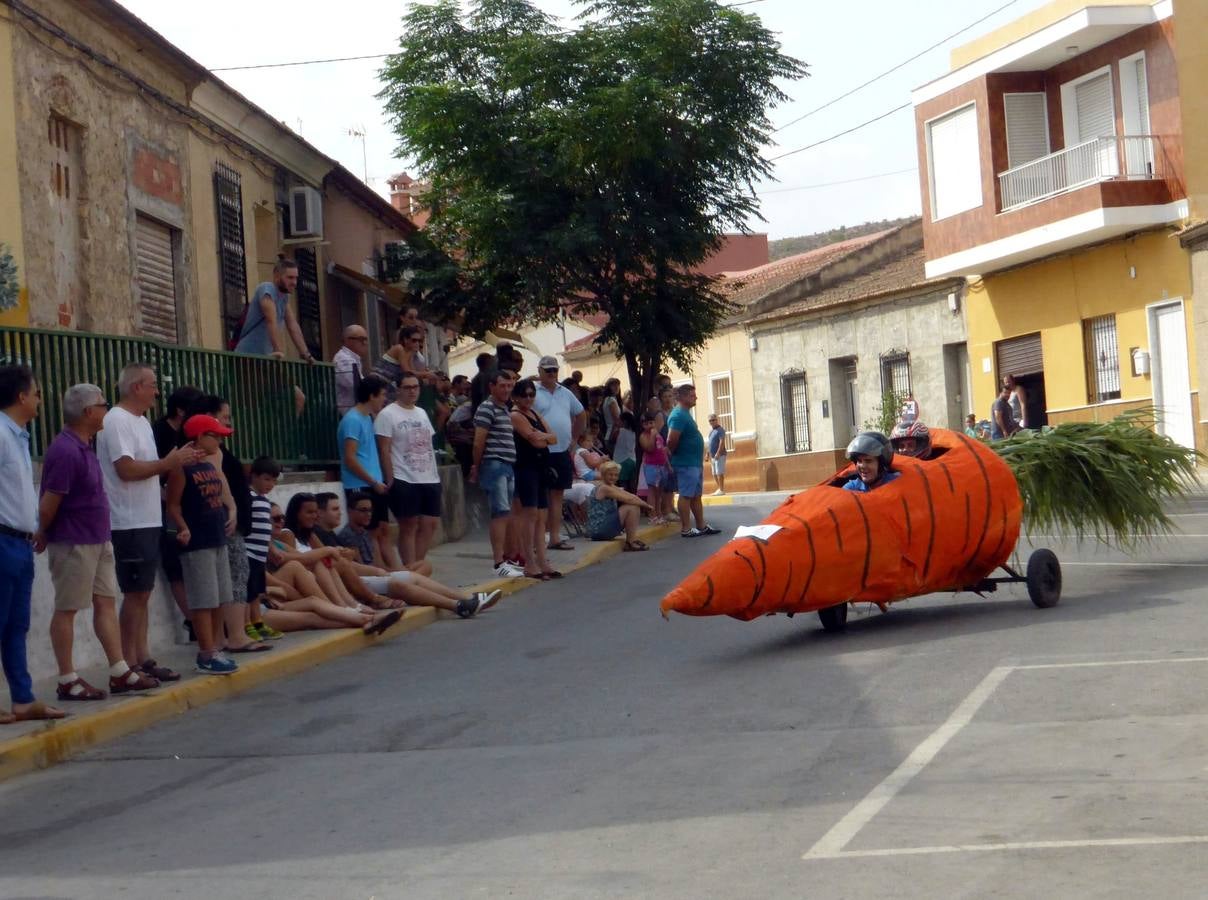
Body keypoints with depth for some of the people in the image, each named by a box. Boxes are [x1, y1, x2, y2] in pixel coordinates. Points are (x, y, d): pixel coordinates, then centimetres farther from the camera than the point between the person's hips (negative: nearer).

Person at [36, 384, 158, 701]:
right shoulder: (66, 451, -20)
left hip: (98, 540, 9)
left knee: (106, 603, 10)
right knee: (67, 609, -1)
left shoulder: (84, 446, 12)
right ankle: (67, 681, 6)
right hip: (73, 543, -9)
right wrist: (43, 535, -6)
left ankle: (120, 673, 14)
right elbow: (49, 502, -19)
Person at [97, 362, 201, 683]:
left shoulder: (141, 421, 17)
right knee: (135, 593, -7)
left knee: (142, 592, 11)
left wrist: (176, 462, 9)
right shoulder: (117, 421, -14)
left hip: (148, 521, 10)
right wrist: (168, 463, -15)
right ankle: (129, 665, -2)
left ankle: (142, 658, 16)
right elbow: (126, 468, -22)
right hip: (130, 523, -10)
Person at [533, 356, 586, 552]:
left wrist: (573, 437, 20)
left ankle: (555, 537, 15)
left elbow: (581, 415, 26)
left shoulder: (565, 393, 13)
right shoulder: (532, 392, -7)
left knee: (557, 495, 10)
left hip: (562, 451, 6)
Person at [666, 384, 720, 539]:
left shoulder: (686, 414, 15)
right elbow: (671, 440, -26)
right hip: (686, 463, -10)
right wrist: (675, 454, -8)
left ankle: (702, 526, 19)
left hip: (695, 462, 10)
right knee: (686, 496, -5)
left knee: (696, 495, 14)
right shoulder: (679, 415, -18)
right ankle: (686, 529, -1)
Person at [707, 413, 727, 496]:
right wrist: (709, 455, 20)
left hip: (719, 455, -9)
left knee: (719, 472, -10)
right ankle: (719, 489, 19)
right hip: (713, 456, 9)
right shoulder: (711, 431, 17)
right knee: (715, 473, 12)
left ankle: (721, 490, -8)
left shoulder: (720, 430, -10)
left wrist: (718, 453, -26)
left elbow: (722, 442, -19)